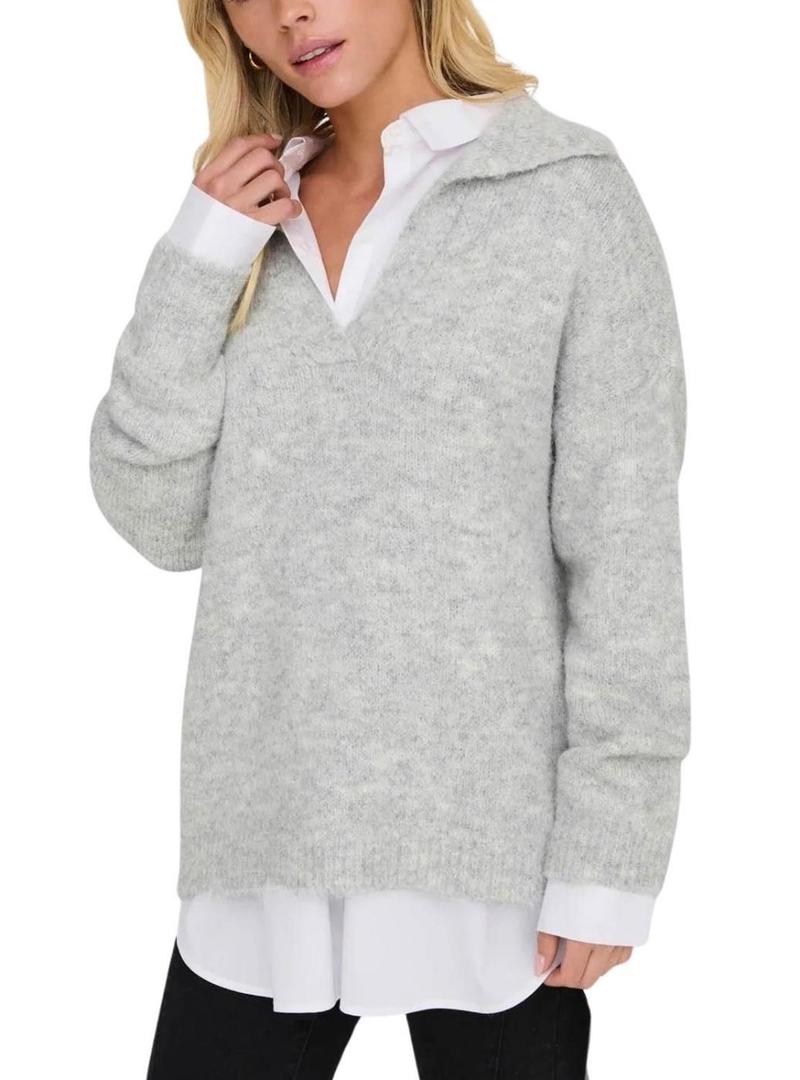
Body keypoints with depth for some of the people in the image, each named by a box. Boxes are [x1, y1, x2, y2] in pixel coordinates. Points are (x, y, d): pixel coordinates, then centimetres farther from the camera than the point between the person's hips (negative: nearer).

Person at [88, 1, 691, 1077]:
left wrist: (606, 854, -9)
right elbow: (161, 523, 4)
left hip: (486, 834, -3)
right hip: (266, 833, 4)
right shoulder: (248, 218, 10)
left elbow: (626, 538, -6)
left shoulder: (573, 192, -4)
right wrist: (194, 271, -6)